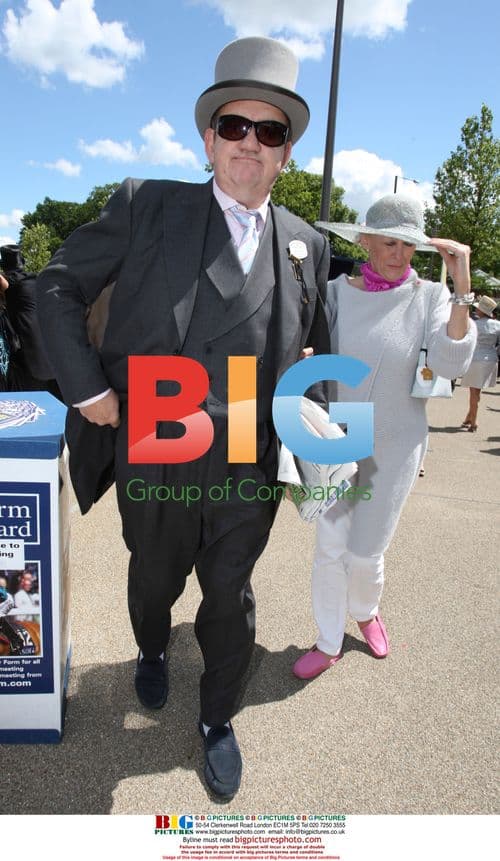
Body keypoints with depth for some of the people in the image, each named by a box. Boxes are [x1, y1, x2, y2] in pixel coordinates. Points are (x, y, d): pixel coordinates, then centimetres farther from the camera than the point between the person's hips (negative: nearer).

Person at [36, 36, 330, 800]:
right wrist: (88, 389, -9)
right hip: (153, 459, -1)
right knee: (155, 582, 22)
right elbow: (59, 288, -2)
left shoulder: (307, 246, 4)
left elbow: (313, 347, 16)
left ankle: (218, 721, 43)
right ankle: (152, 653, 58)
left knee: (230, 599, 16)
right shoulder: (147, 206, -4)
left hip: (249, 470, 2)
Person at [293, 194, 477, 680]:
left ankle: (366, 610, 42)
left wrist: (462, 289, -29)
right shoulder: (338, 291, -4)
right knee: (329, 546, 6)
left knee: (364, 553, 7)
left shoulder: (429, 297, -9)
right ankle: (329, 643, 28)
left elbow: (449, 365, -22)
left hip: (394, 446, -1)